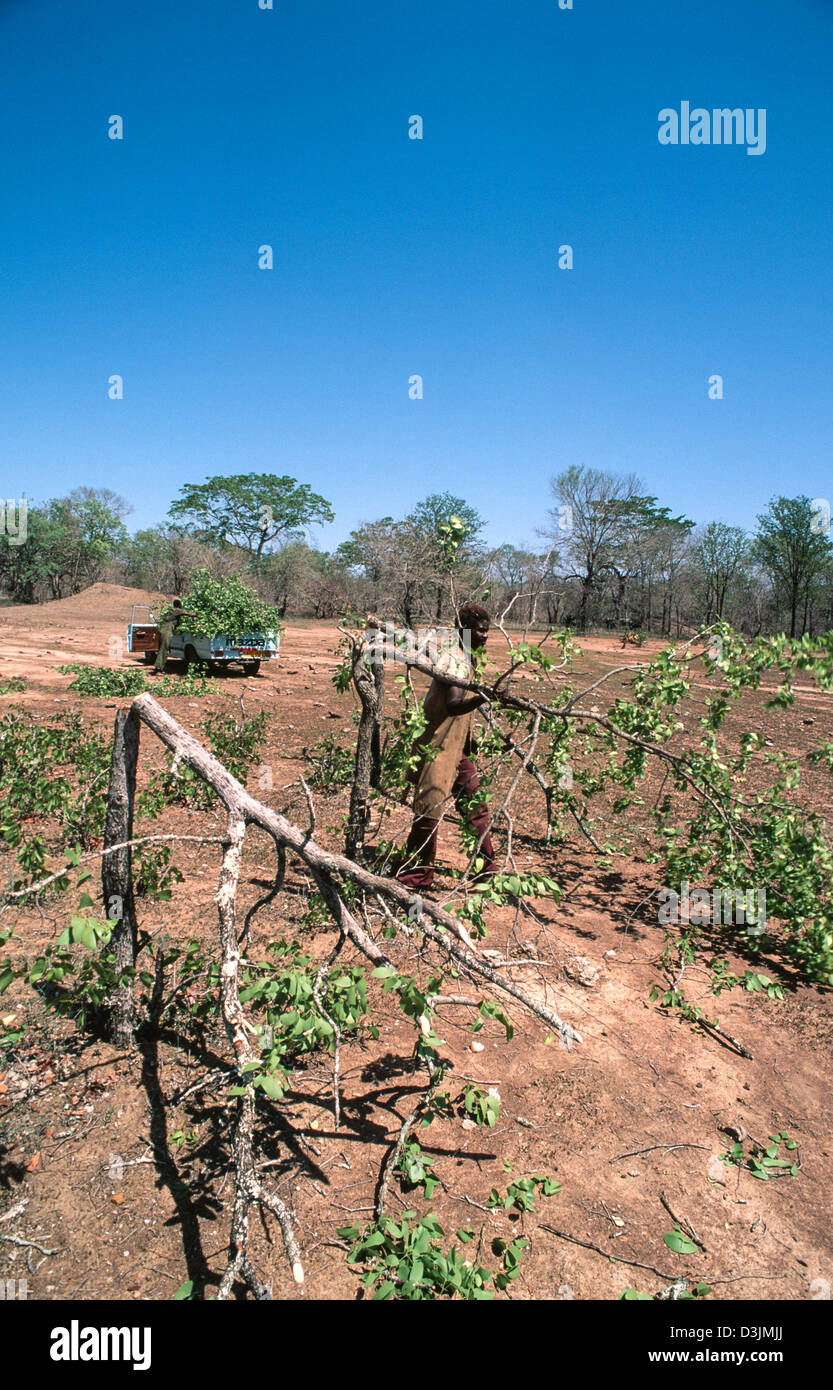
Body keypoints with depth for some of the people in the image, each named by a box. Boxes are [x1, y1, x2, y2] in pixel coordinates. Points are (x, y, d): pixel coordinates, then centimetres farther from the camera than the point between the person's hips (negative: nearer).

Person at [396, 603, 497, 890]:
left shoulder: (468, 659, 11)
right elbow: (452, 706, -33)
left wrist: (471, 739, 24)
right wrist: (483, 697, -48)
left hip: (457, 747, 10)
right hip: (437, 748, -10)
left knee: (476, 802, 14)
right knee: (430, 811, -6)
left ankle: (486, 866, 26)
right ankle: (414, 876, 6)